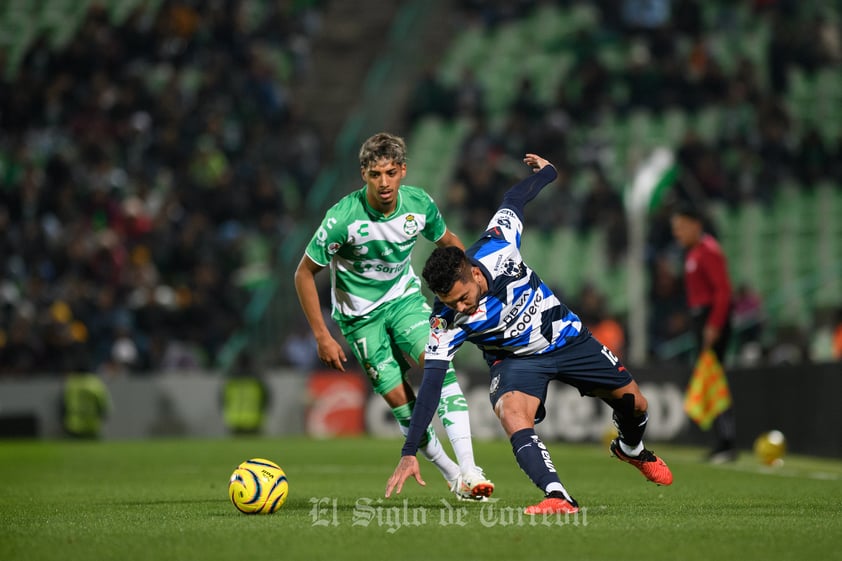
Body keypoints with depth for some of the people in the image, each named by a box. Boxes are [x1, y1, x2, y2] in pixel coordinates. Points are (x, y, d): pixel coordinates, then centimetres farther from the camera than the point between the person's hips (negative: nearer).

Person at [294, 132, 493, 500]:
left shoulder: (419, 204, -13)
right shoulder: (343, 217, -25)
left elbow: (448, 242, 9)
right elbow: (304, 274, -15)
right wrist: (322, 336, -15)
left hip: (405, 298, 2)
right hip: (360, 315, -2)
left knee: (438, 363, -23)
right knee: (399, 399, -6)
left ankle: (469, 470, -26)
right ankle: (451, 475, 13)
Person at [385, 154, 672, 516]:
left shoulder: (496, 247, -28)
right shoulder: (446, 322, -30)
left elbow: (513, 200, -8)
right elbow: (431, 383, -31)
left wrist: (546, 173, 11)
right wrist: (409, 453, -37)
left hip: (566, 335, 3)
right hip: (516, 359, -2)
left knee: (633, 403, 11)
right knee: (510, 411, -34)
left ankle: (632, 449, 46)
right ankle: (558, 498, -42)